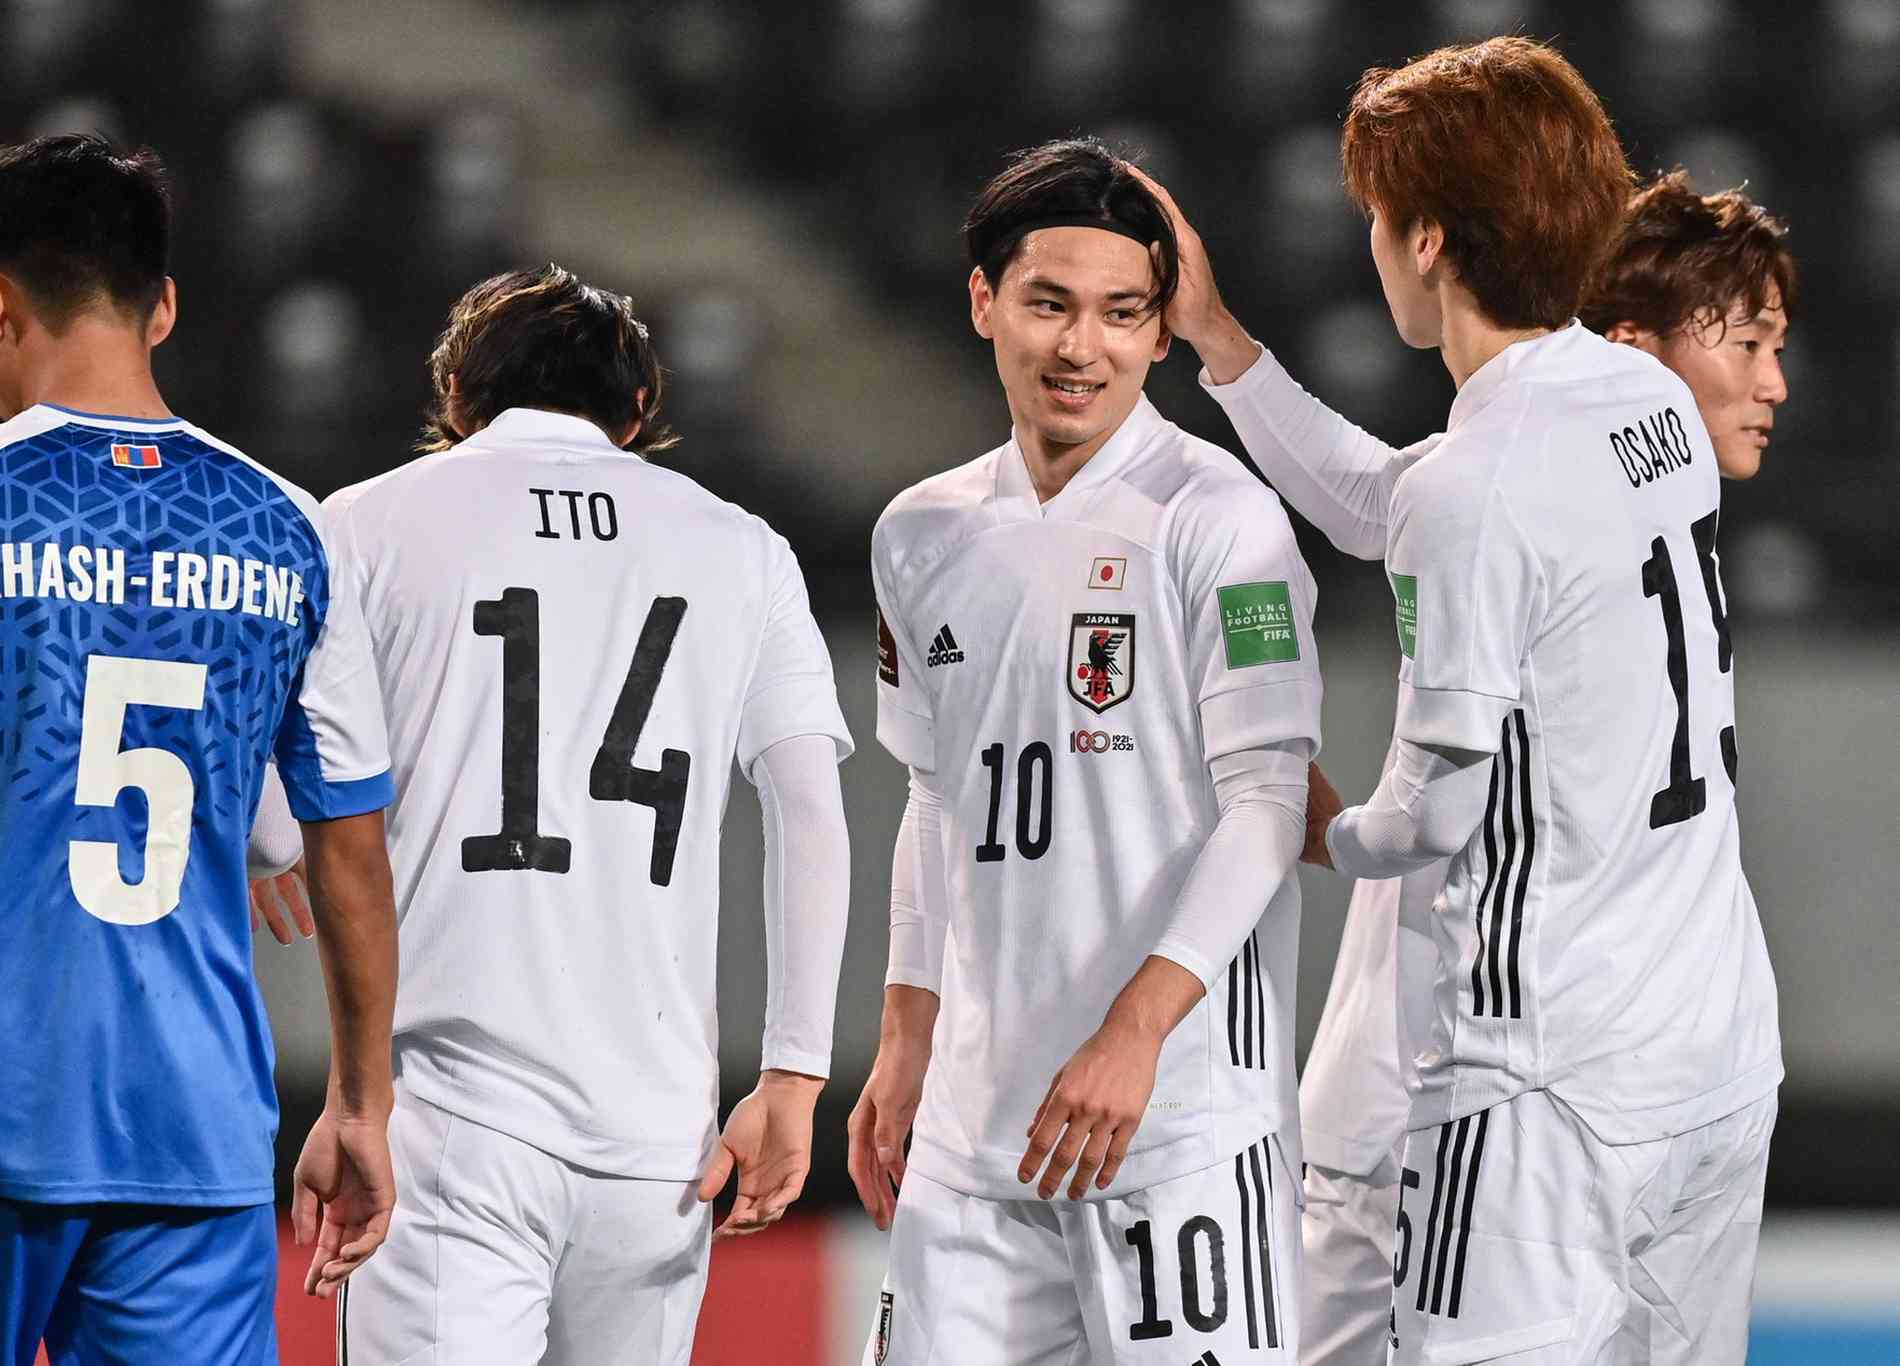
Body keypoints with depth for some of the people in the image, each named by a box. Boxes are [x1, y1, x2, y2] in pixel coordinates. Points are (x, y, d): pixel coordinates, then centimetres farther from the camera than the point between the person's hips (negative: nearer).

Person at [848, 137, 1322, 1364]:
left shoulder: (1216, 517, -7)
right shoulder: (926, 536, 13)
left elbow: (1266, 800, -12)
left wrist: (1134, 1032, -20)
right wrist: (905, 1048, 18)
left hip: (1179, 1115, -6)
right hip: (976, 1115, 6)